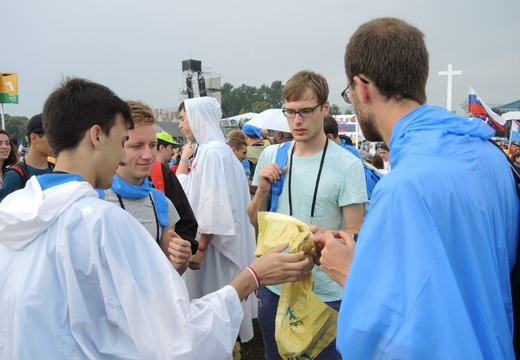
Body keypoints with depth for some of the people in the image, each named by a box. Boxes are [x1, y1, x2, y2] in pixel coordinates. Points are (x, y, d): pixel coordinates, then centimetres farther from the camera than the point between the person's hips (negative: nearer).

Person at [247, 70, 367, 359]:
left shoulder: (348, 165, -13)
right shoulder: (270, 156, 0)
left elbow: (356, 234, -10)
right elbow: (255, 222, 8)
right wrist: (263, 190, -12)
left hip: (325, 293, -4)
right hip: (274, 286, 4)